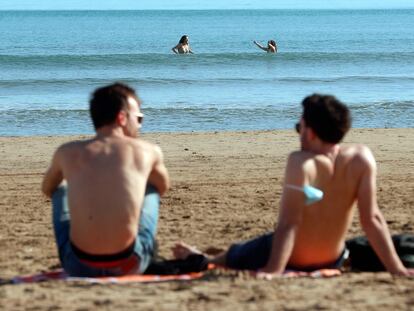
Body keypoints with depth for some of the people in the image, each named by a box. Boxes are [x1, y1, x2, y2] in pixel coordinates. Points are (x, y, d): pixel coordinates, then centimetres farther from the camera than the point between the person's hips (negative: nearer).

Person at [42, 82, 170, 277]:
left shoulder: (67, 152, 4)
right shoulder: (148, 152, 2)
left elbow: (47, 189, 26)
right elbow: (164, 187, 25)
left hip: (79, 267, 1)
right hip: (129, 265, -1)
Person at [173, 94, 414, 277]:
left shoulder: (302, 163, -29)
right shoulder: (362, 158, -18)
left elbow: (289, 224, -32)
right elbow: (372, 219, -18)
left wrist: (274, 271, -33)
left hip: (293, 263, -2)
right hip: (332, 261, 2)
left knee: (235, 254, 30)